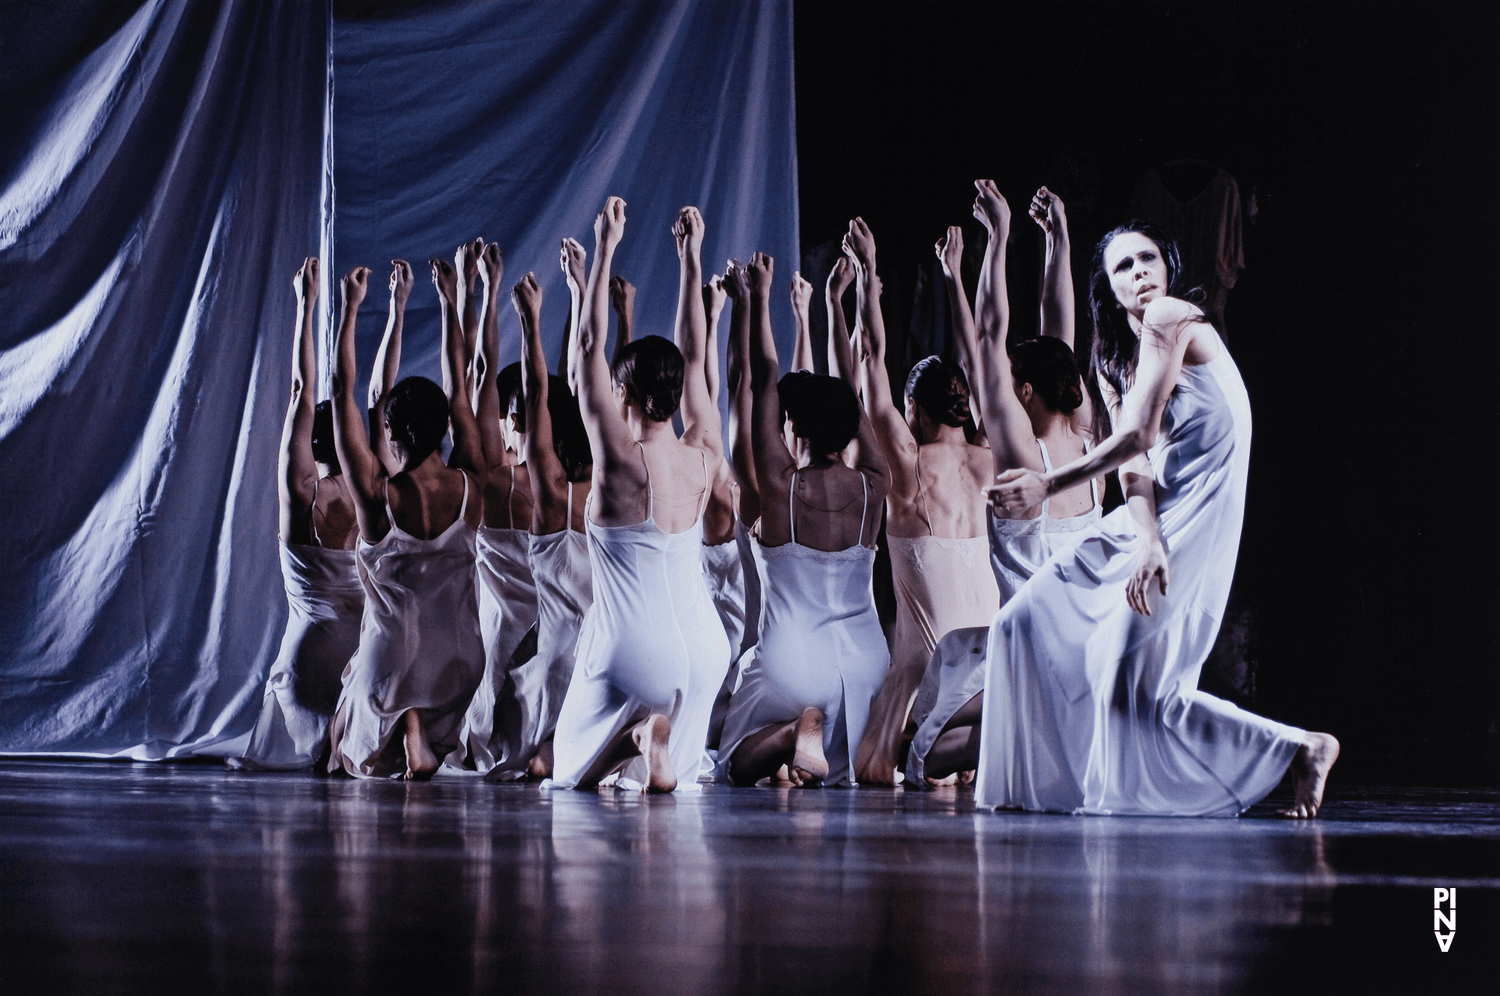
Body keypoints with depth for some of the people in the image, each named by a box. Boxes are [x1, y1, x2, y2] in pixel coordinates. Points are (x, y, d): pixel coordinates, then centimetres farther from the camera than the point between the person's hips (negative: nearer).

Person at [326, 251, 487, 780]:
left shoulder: (376, 493, -15)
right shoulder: (471, 485, -8)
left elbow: (343, 391, -9)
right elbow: (459, 391, 5)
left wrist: (351, 308, -3)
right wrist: (450, 303, 12)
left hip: (391, 658, -3)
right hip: (459, 661, 3)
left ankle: (405, 726, -5)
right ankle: (426, 739, 2)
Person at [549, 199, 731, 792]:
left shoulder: (620, 459, -14)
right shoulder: (704, 457, -1)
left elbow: (590, 346, -11)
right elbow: (695, 357, 11)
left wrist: (605, 250, -8)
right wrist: (691, 260, 16)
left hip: (631, 649, -5)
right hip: (703, 648, 5)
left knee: (572, 771, 15)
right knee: (676, 778, 21)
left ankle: (631, 742, -17)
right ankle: (662, 750, -14)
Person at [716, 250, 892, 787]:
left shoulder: (781, 485, -11)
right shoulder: (872, 486, -3)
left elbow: (763, 379, -7)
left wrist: (756, 300, 1)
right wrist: (869, 294, 13)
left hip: (790, 660, -3)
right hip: (864, 659, 3)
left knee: (735, 767, 14)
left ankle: (794, 731, -18)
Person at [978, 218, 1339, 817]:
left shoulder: (1170, 318, -10)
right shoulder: (1113, 362, 15)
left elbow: (1137, 437, -17)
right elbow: (1134, 465, 1)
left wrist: (1048, 485, -13)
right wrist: (1147, 541, -17)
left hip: (1195, 520, -9)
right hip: (1149, 521, 9)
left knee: (1131, 673, -15)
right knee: (1028, 623, 5)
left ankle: (1300, 749, -4)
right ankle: (1037, 781, 14)